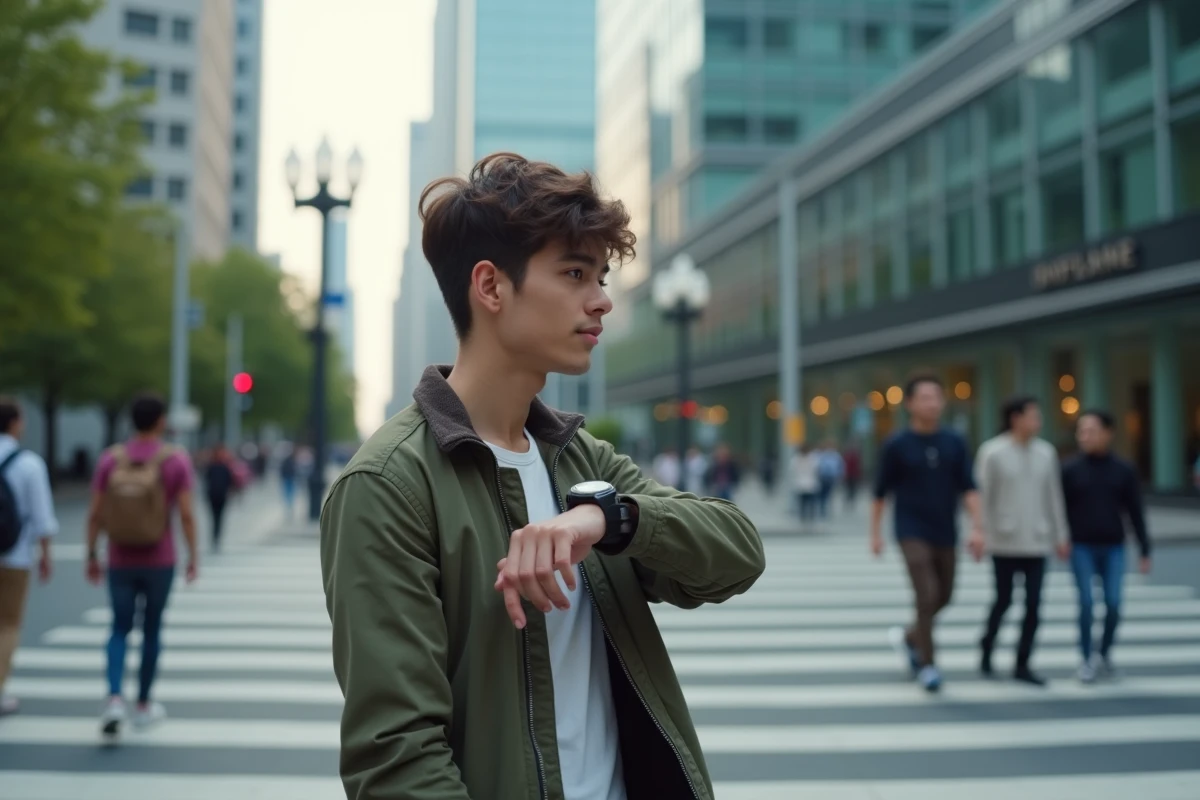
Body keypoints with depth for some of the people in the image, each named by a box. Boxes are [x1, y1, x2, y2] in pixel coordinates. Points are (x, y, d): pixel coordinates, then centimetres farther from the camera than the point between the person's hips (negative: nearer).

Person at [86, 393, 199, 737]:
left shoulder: (110, 459, -3)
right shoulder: (176, 459, -9)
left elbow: (95, 514, -3)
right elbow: (186, 515, -12)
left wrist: (92, 556, 6)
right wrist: (193, 557, -2)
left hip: (120, 562, 2)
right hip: (159, 561, -1)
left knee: (120, 630, 12)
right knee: (152, 630, 14)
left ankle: (115, 699, -8)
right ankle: (144, 704, 23)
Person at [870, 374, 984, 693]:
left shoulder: (955, 443, 2)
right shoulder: (896, 446, -5)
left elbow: (968, 487, 0)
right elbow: (881, 491, 2)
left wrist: (977, 524, -12)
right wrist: (876, 533, 3)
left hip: (946, 533, 4)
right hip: (913, 532, -4)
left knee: (943, 597, 13)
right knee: (926, 596, -12)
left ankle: (909, 637, 39)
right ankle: (927, 664, 4)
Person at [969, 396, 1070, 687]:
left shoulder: (1046, 452, 6)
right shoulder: (992, 452, -7)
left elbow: (1053, 497, 11)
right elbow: (982, 496, -7)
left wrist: (1061, 535, 12)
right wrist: (979, 533, -12)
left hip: (1037, 542, 4)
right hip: (1004, 542, -3)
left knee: (1033, 604, 0)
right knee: (1003, 600, 6)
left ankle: (1022, 664, 12)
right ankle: (986, 652, 28)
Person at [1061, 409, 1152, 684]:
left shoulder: (1124, 470, 2)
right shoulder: (1070, 469, -2)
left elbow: (1136, 513, 4)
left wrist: (1145, 551, 3)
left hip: (1113, 548, 1)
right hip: (1082, 548, -1)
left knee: (1113, 604, -4)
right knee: (1086, 603, -7)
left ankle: (1106, 652, 19)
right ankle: (1087, 659, 7)